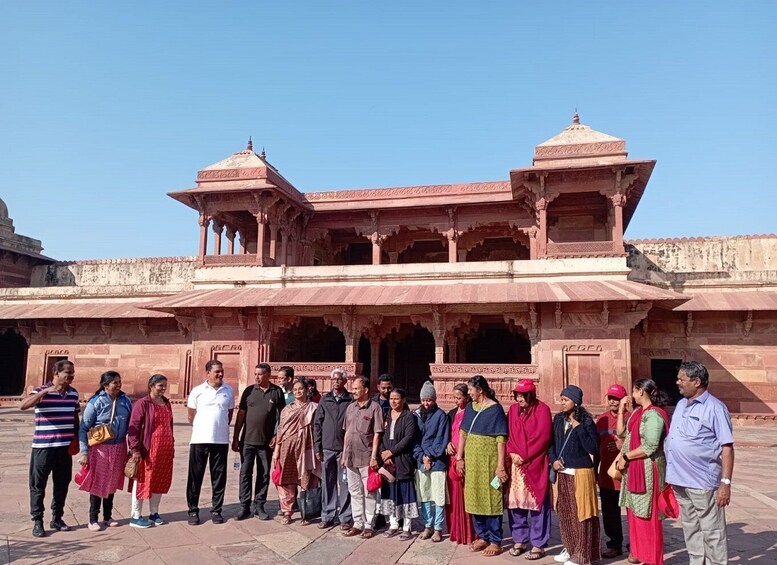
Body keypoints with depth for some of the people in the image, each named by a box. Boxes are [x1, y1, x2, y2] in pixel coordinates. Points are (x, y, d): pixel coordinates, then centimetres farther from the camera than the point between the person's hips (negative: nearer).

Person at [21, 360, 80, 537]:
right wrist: (46, 390, -34)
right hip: (43, 446, -5)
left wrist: (77, 439, 14)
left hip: (65, 447, 5)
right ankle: (37, 521, 16)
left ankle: (57, 518, 26)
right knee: (38, 484, 5)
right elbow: (23, 405, -26)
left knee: (62, 483, 12)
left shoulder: (73, 393, 6)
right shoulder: (42, 391, -9)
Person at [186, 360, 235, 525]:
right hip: (199, 439, -2)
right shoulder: (197, 391, -2)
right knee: (195, 477, 5)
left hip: (221, 440, 2)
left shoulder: (229, 391, 5)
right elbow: (190, 414, 7)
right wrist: (200, 428, 11)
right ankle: (193, 510, 16)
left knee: (219, 477, 7)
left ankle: (216, 510, 18)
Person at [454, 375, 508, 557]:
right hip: (471, 459, 6)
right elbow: (463, 433, 11)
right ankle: (482, 537, 26)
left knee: (490, 499, 1)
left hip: (488, 459, -6)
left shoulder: (495, 409, -11)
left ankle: (495, 541, 12)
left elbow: (501, 439, -13)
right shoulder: (470, 408, 7)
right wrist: (459, 458, 7)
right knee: (474, 498, 12)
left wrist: (500, 465, -17)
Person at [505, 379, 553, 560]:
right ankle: (519, 540, 19)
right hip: (515, 463, 5)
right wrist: (512, 454, -6)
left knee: (536, 503, -2)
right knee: (515, 502, 6)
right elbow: (508, 435, 10)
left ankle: (538, 545, 8)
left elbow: (543, 438, -11)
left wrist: (524, 457, -11)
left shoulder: (542, 409, -5)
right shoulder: (513, 410, 9)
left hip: (535, 464, -4)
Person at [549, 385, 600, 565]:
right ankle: (570, 548, 28)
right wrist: (553, 460, -2)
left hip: (580, 472, -6)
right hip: (562, 473, 6)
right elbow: (552, 442, 13)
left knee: (580, 513, 0)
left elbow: (593, 448, -16)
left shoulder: (586, 421, -10)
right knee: (565, 512, 14)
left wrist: (579, 428, -20)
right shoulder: (558, 419, 7)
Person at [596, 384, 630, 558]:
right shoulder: (601, 419, 10)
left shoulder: (630, 418, -8)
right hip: (606, 474, 6)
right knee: (609, 513, 12)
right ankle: (615, 545, 24)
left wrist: (624, 445, -24)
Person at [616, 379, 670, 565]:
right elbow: (622, 432, 14)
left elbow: (650, 447, -23)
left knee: (648, 514, 1)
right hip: (632, 469, 9)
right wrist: (621, 410, 7)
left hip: (647, 470, -9)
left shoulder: (653, 415, -17)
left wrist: (625, 456, -15)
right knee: (634, 512, 15)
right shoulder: (637, 412, 10)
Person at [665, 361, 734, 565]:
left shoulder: (714, 408, -10)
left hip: (703, 482, -7)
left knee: (712, 532, 3)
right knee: (690, 529, 18)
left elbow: (727, 448, -12)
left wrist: (726, 482, -17)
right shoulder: (681, 404, 11)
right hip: (680, 480, 7)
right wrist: (670, 475, 13)